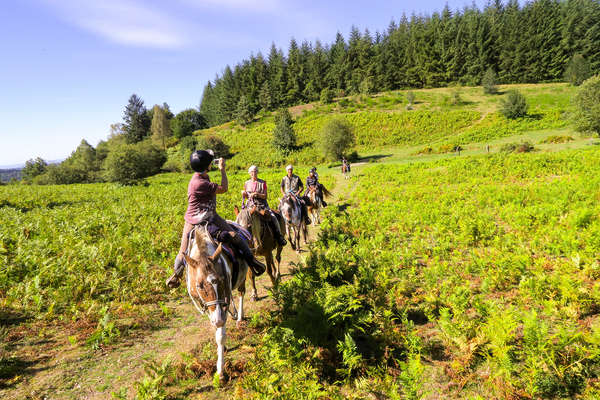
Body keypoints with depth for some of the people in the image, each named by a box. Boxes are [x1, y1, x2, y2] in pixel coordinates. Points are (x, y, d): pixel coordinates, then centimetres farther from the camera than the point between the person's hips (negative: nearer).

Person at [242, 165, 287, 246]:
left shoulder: (262, 183, 5)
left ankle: (279, 236, -7)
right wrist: (244, 194, -3)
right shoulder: (247, 183, 12)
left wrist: (257, 194, -18)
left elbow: (265, 196, -1)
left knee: (273, 218, -20)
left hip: (262, 204, -2)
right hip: (251, 204, 2)